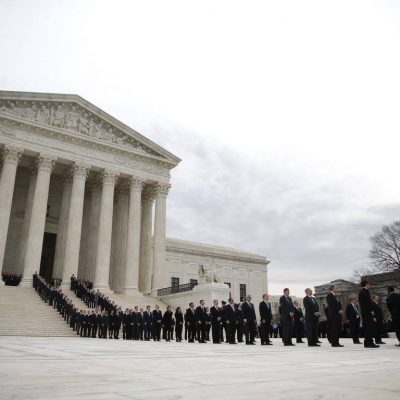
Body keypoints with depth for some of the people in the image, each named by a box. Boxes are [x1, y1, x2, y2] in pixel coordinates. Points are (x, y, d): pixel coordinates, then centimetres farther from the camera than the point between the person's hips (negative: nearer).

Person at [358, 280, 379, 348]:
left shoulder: (360, 292, 17)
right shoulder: (366, 291, -11)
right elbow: (368, 302, -17)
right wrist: (372, 311, -13)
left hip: (363, 312, 9)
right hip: (368, 312, -9)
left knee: (366, 327, 10)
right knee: (370, 327, -8)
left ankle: (366, 342, 11)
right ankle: (370, 342, -9)